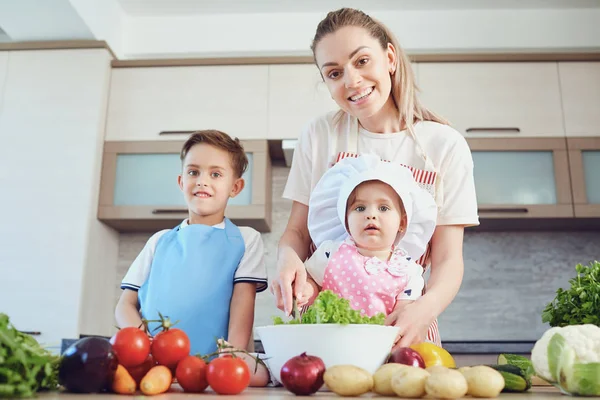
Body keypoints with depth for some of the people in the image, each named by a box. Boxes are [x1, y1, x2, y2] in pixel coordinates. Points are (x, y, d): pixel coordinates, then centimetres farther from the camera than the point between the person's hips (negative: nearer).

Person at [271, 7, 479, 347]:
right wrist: (289, 260, -17)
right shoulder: (320, 135, 3)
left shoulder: (446, 145, -2)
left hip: (402, 323, -1)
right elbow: (297, 231, 6)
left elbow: (448, 258, -4)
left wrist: (426, 307, -25)